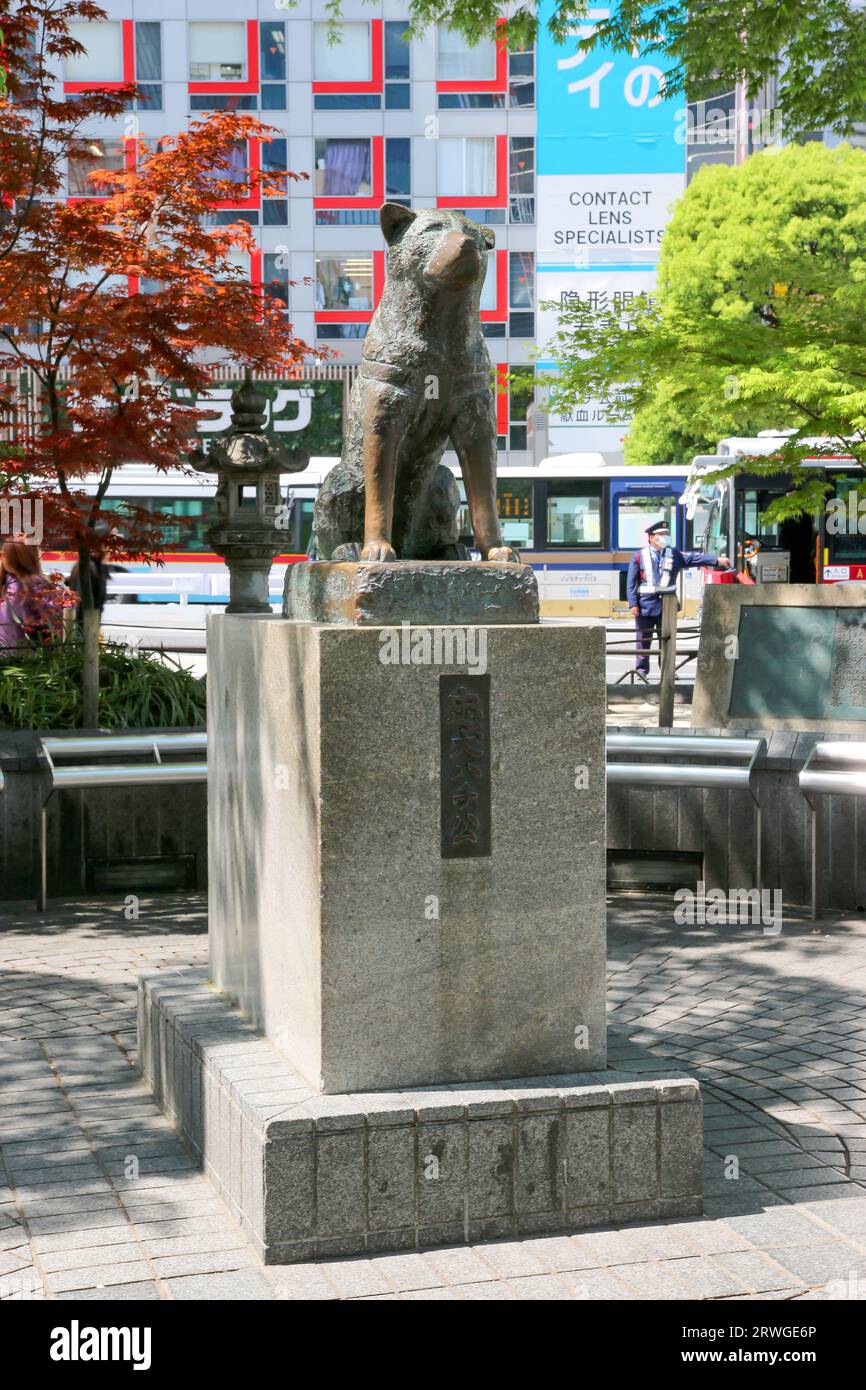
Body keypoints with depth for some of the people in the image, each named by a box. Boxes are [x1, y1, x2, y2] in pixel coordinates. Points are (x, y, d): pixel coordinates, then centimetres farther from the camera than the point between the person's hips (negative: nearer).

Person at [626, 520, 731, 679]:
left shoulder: (674, 555, 7)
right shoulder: (639, 557, 0)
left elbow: (695, 557, -5)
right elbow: (631, 582, -3)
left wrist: (717, 560, -18)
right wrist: (633, 604, -10)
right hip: (645, 605, -3)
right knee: (643, 640, 2)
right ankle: (641, 669, 10)